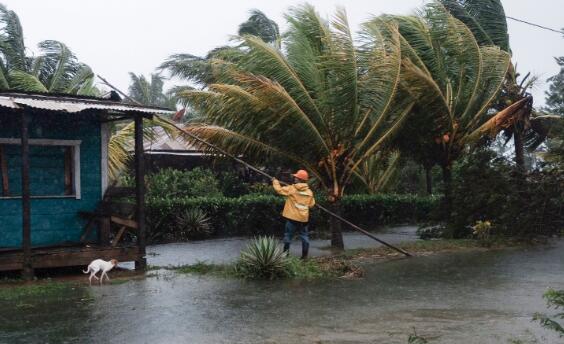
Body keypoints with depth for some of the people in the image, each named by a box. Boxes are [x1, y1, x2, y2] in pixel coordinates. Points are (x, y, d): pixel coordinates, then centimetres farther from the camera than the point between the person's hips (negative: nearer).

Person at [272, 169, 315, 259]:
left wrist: (275, 181, 13)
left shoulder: (291, 189, -9)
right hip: (304, 218, 3)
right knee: (304, 236, 10)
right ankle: (305, 255, 8)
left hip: (292, 217, -3)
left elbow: (279, 189, -4)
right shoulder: (309, 192, 2)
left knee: (288, 235, 7)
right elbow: (311, 204, 7)